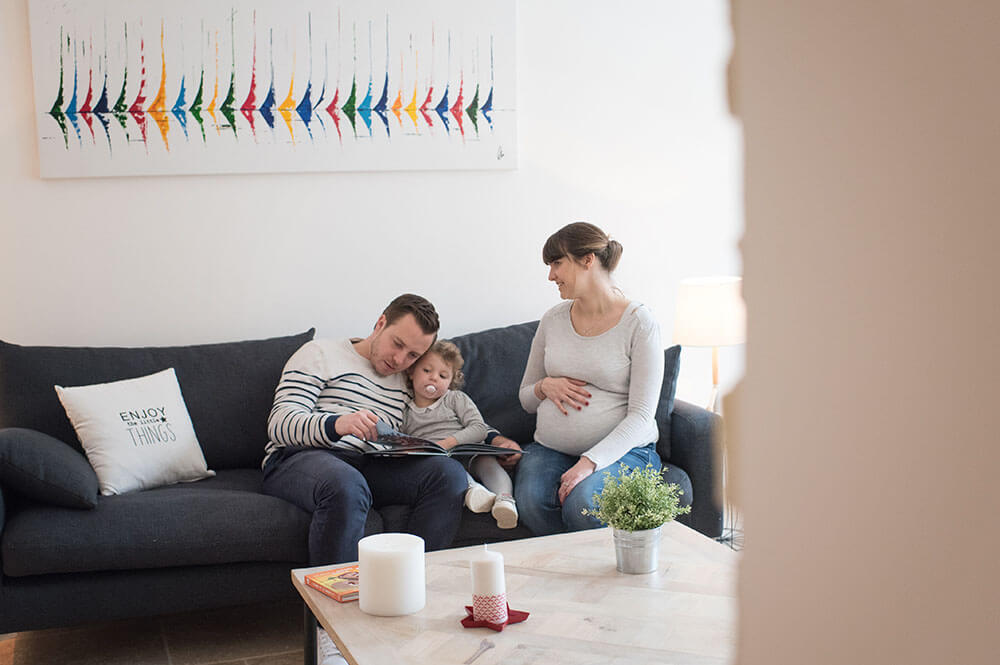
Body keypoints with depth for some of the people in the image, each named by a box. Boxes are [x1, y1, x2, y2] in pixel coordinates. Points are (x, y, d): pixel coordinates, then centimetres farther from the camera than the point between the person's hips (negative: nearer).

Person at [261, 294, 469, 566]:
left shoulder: (404, 385, 26)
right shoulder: (321, 354, 9)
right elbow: (279, 424, -5)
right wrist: (336, 424, -25)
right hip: (299, 458, -5)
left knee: (450, 471, -21)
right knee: (347, 485, -41)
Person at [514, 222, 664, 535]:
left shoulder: (639, 322, -6)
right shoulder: (553, 319, 10)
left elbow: (641, 416, -12)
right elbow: (526, 399, 20)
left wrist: (591, 462, -24)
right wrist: (545, 387, -4)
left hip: (622, 449, -4)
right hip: (551, 448, 4)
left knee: (582, 504, -33)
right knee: (531, 500, -28)